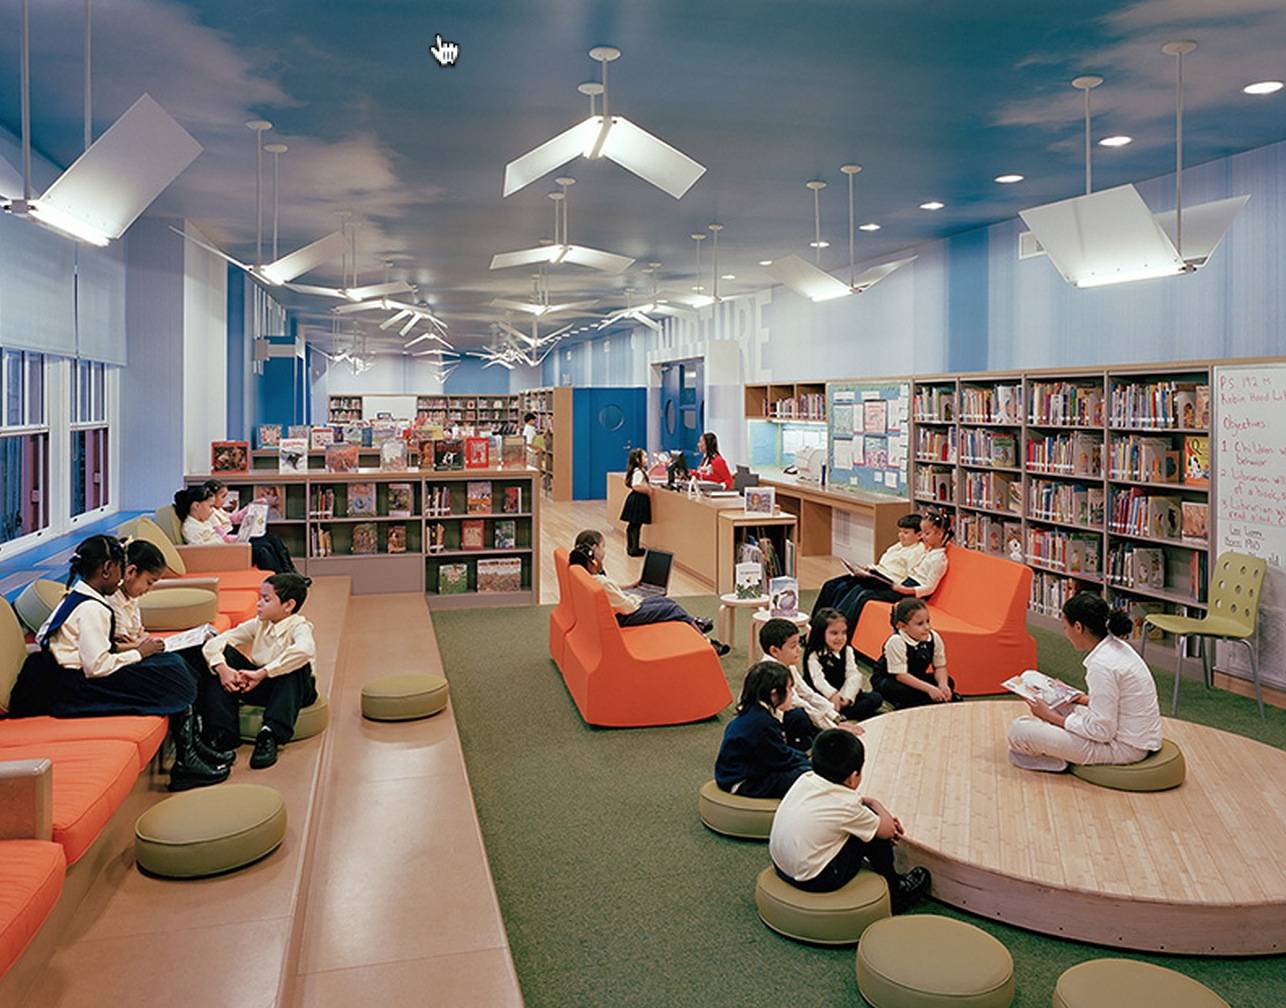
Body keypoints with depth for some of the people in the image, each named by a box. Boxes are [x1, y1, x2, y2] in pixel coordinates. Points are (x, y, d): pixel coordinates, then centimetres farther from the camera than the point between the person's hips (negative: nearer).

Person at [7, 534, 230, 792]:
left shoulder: (75, 597, 12)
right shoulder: (92, 609, -19)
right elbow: (98, 667, -24)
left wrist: (128, 648, 7)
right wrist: (139, 653, -11)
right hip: (74, 690, -10)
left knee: (173, 664, 3)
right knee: (172, 676, -12)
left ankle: (192, 746, 4)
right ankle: (185, 760, -6)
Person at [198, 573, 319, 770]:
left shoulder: (299, 627, -17)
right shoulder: (258, 625, -1)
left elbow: (305, 650, -43)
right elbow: (213, 644, -7)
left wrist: (262, 673, -41)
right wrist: (222, 669, -29)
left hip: (293, 689, -5)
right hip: (260, 687, 5)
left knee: (296, 665, -36)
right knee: (224, 654, -11)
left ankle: (271, 735, -37)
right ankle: (223, 733, -17)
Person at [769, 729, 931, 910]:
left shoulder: (807, 778, -5)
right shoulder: (846, 806, -22)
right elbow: (887, 830, -6)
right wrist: (874, 804, 9)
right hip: (813, 881, -7)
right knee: (877, 834, 0)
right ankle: (893, 894, 21)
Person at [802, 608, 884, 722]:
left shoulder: (847, 651, 7)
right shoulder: (814, 655, -7)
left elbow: (853, 676, -5)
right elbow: (818, 679, -20)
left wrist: (847, 697, -23)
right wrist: (832, 695, -38)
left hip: (843, 694, 5)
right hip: (823, 696, -5)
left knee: (876, 698, -14)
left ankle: (841, 716, -27)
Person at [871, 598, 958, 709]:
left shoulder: (934, 638, -15)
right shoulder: (896, 642, -32)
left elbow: (940, 666, -6)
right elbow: (900, 675, -31)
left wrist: (943, 685, -27)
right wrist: (929, 689, -37)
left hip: (915, 678, 6)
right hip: (888, 680, -6)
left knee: (948, 682, -8)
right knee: (903, 691, -36)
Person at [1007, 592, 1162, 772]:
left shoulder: (1101, 664, -26)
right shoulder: (1117, 647, 3)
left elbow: (1102, 731, -22)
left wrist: (1053, 718, -13)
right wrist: (1087, 700, 14)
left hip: (1124, 747, -10)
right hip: (1139, 736, 10)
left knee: (1020, 729, -15)